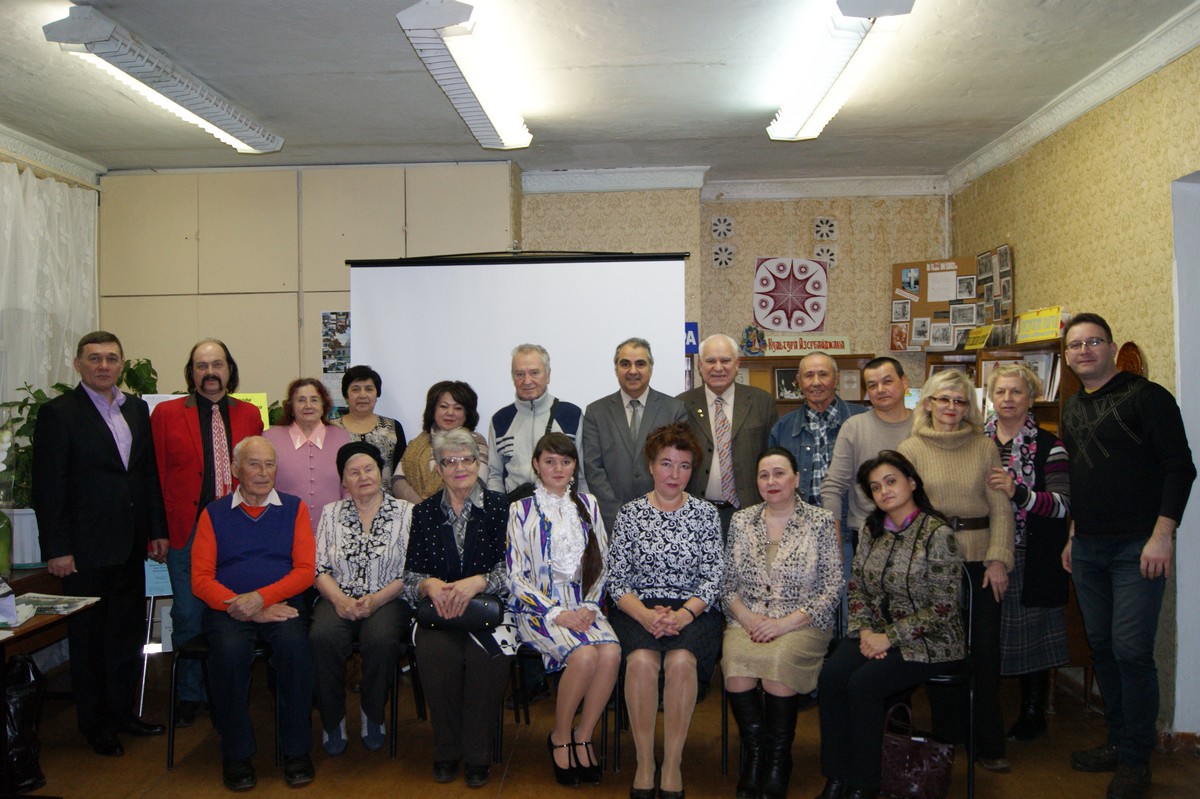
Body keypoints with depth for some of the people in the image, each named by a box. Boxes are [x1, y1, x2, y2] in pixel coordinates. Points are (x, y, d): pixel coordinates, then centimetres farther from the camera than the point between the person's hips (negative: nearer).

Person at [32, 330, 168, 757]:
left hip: (130, 546, 6)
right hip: (86, 548, -5)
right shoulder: (58, 413, -8)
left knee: (128, 633, 14)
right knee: (88, 638, 8)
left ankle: (122, 712, 29)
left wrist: (158, 530, 9)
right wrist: (56, 549, -13)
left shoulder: (137, 409, 9)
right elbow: (47, 486, -10)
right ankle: (94, 723, 23)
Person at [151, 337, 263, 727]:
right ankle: (189, 696, 21)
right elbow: (157, 477, 2)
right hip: (186, 532, -1)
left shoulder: (250, 415, 8)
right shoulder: (166, 414, 3)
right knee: (188, 615, 4)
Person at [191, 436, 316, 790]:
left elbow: (305, 570, 1)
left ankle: (296, 749, -15)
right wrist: (244, 609, -13)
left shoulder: (294, 508, 11)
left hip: (281, 603, 0)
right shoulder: (214, 514, 10)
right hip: (227, 608, 0)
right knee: (229, 650, -31)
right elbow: (201, 579, 1)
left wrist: (261, 598, -14)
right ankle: (236, 753, -11)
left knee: (294, 644, -31)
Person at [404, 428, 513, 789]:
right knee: (434, 651, -29)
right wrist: (429, 584, -14)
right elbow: (411, 575, 8)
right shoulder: (424, 512, 11)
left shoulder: (499, 506, 3)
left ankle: (477, 755, -9)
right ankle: (446, 751, -7)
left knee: (487, 655, -31)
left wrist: (478, 582, -21)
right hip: (439, 612, 2)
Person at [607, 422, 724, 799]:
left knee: (680, 661, -32)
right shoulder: (630, 513, 8)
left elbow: (713, 577, 2)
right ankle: (644, 763, -16)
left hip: (693, 610, 0)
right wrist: (646, 614, -16)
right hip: (638, 608, 0)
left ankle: (672, 766, -17)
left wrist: (683, 615, -16)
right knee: (642, 660, -32)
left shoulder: (705, 514, 8)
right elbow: (616, 579, 2)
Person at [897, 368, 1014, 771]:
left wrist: (998, 559, -5)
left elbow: (1001, 508, 4)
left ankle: (989, 743, 14)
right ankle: (947, 737, 20)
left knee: (985, 648, 2)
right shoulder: (912, 448, 3)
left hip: (980, 561, 1)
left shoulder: (985, 447, 6)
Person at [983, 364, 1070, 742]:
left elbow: (1063, 505, -11)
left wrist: (1017, 491, -24)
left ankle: (1032, 713, 20)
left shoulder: (1048, 447, -1)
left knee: (1029, 634, 3)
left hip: (1030, 561, -3)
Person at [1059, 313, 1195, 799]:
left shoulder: (1146, 396, -7)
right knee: (1102, 646, 11)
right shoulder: (1072, 409, 14)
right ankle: (1117, 741, 25)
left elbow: (1180, 467, -11)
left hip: (1136, 547, -7)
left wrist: (1162, 535, -16)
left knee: (1131, 650, -6)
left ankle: (1136, 759, 8)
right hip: (1087, 549, 7)